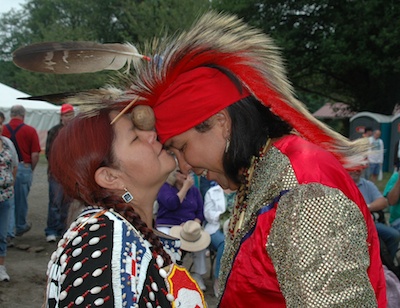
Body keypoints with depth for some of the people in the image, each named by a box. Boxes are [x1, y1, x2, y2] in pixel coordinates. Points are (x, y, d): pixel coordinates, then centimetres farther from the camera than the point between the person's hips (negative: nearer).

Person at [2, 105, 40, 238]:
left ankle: (9, 230, 1)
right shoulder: (30, 131, -8)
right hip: (24, 167, -1)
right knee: (21, 200, 14)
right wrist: (31, 169, 7)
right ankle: (21, 226, 32)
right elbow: (35, 155, -9)